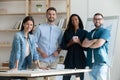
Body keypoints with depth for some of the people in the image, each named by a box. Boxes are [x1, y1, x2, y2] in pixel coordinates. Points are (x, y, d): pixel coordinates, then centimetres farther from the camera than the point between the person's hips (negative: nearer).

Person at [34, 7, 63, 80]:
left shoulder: (59, 30, 9)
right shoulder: (40, 28, 0)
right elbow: (34, 42, 0)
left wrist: (58, 51, -5)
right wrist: (41, 52, -12)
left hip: (53, 60, 3)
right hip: (42, 60, -3)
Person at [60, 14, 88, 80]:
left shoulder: (84, 33, 6)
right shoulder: (67, 32, 11)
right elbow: (62, 46, 7)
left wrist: (79, 42, -12)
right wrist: (70, 43, -8)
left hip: (80, 59, -1)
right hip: (69, 59, 1)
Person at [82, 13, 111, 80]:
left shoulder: (105, 31, 2)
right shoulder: (91, 33, 21)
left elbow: (99, 44, -11)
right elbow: (84, 44, 6)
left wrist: (89, 44, 6)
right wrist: (94, 40, -9)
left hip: (101, 62, -6)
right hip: (91, 63, 6)